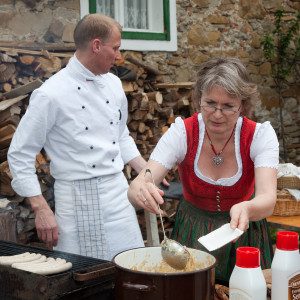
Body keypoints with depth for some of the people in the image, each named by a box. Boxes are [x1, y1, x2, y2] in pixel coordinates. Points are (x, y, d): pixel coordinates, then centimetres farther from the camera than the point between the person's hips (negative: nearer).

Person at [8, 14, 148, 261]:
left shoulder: (113, 84, 8)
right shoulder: (51, 95, -14)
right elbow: (20, 156, -10)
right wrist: (41, 210, -13)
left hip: (118, 191, 6)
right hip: (79, 200, -6)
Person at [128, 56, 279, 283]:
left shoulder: (260, 135, -16)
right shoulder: (182, 132, -16)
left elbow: (268, 199, -29)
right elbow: (135, 188, -24)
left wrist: (246, 209, -51)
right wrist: (140, 191, -48)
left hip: (241, 231, 0)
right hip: (192, 233, 0)